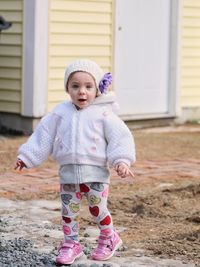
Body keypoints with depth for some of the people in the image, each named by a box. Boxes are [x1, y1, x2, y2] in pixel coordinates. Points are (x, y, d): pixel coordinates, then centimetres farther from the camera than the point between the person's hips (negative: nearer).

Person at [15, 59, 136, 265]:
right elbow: (43, 136, 8)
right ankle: (71, 244, 25)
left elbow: (120, 138, -7)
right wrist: (26, 157, 7)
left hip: (95, 173, -3)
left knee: (98, 209, 5)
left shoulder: (103, 114, -7)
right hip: (68, 173, 3)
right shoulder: (60, 112, 3)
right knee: (68, 211, 9)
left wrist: (122, 161, -20)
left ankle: (108, 239, 29)